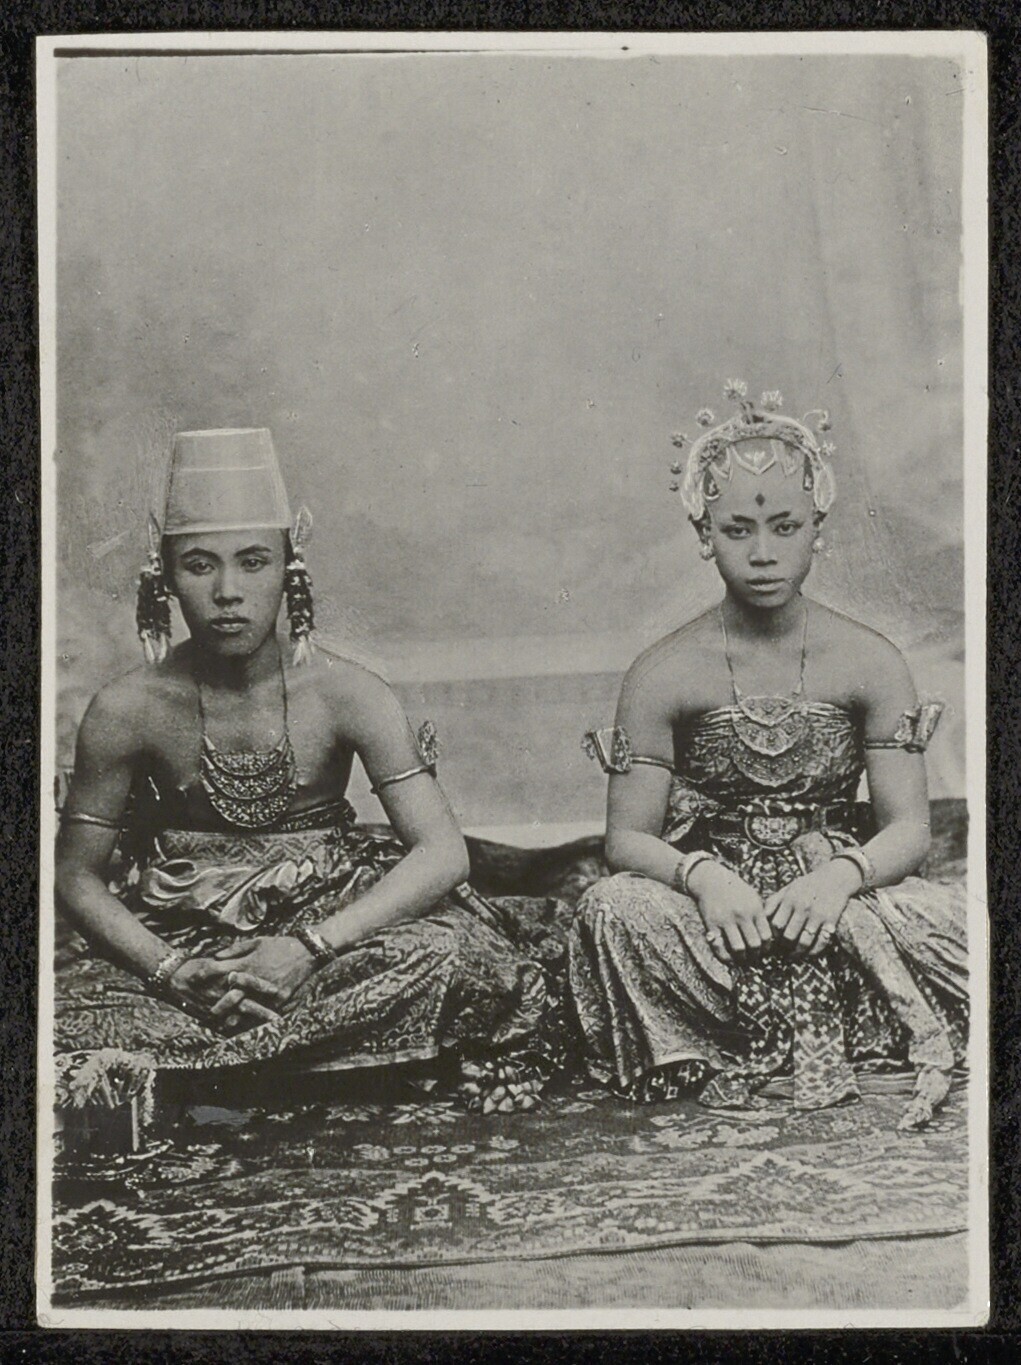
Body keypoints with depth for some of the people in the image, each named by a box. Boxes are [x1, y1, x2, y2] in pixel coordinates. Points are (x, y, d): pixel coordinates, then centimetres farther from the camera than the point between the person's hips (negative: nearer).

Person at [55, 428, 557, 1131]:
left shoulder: (344, 693, -12)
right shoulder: (128, 710, -10)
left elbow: (444, 853, -17)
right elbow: (77, 875, -1)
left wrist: (309, 949, -27)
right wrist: (171, 972, -19)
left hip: (328, 921, 0)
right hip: (177, 936, 1)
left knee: (447, 953, -30)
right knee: (71, 1026, -27)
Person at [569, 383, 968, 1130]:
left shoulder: (869, 661, 0)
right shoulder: (665, 673, -3)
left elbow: (910, 828, -4)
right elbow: (627, 836, -6)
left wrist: (842, 876, -26)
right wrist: (702, 875, -28)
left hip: (839, 899, 1)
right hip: (716, 903, 0)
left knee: (956, 921, -28)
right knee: (612, 909, -31)